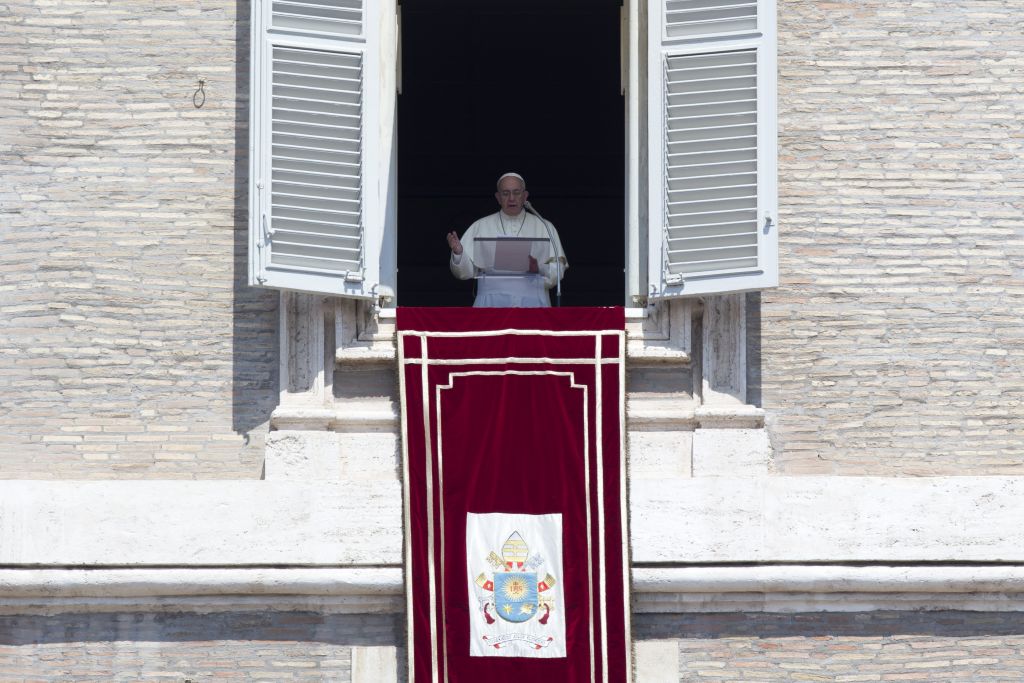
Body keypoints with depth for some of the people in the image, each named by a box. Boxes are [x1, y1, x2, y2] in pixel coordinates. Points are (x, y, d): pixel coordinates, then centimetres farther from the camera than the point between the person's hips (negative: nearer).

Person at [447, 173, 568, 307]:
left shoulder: (544, 227, 13)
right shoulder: (480, 227, 13)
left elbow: (558, 271, 7)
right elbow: (466, 271, 9)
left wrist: (539, 269, -13)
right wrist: (458, 253, -11)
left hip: (532, 301, 0)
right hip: (492, 300, 0)